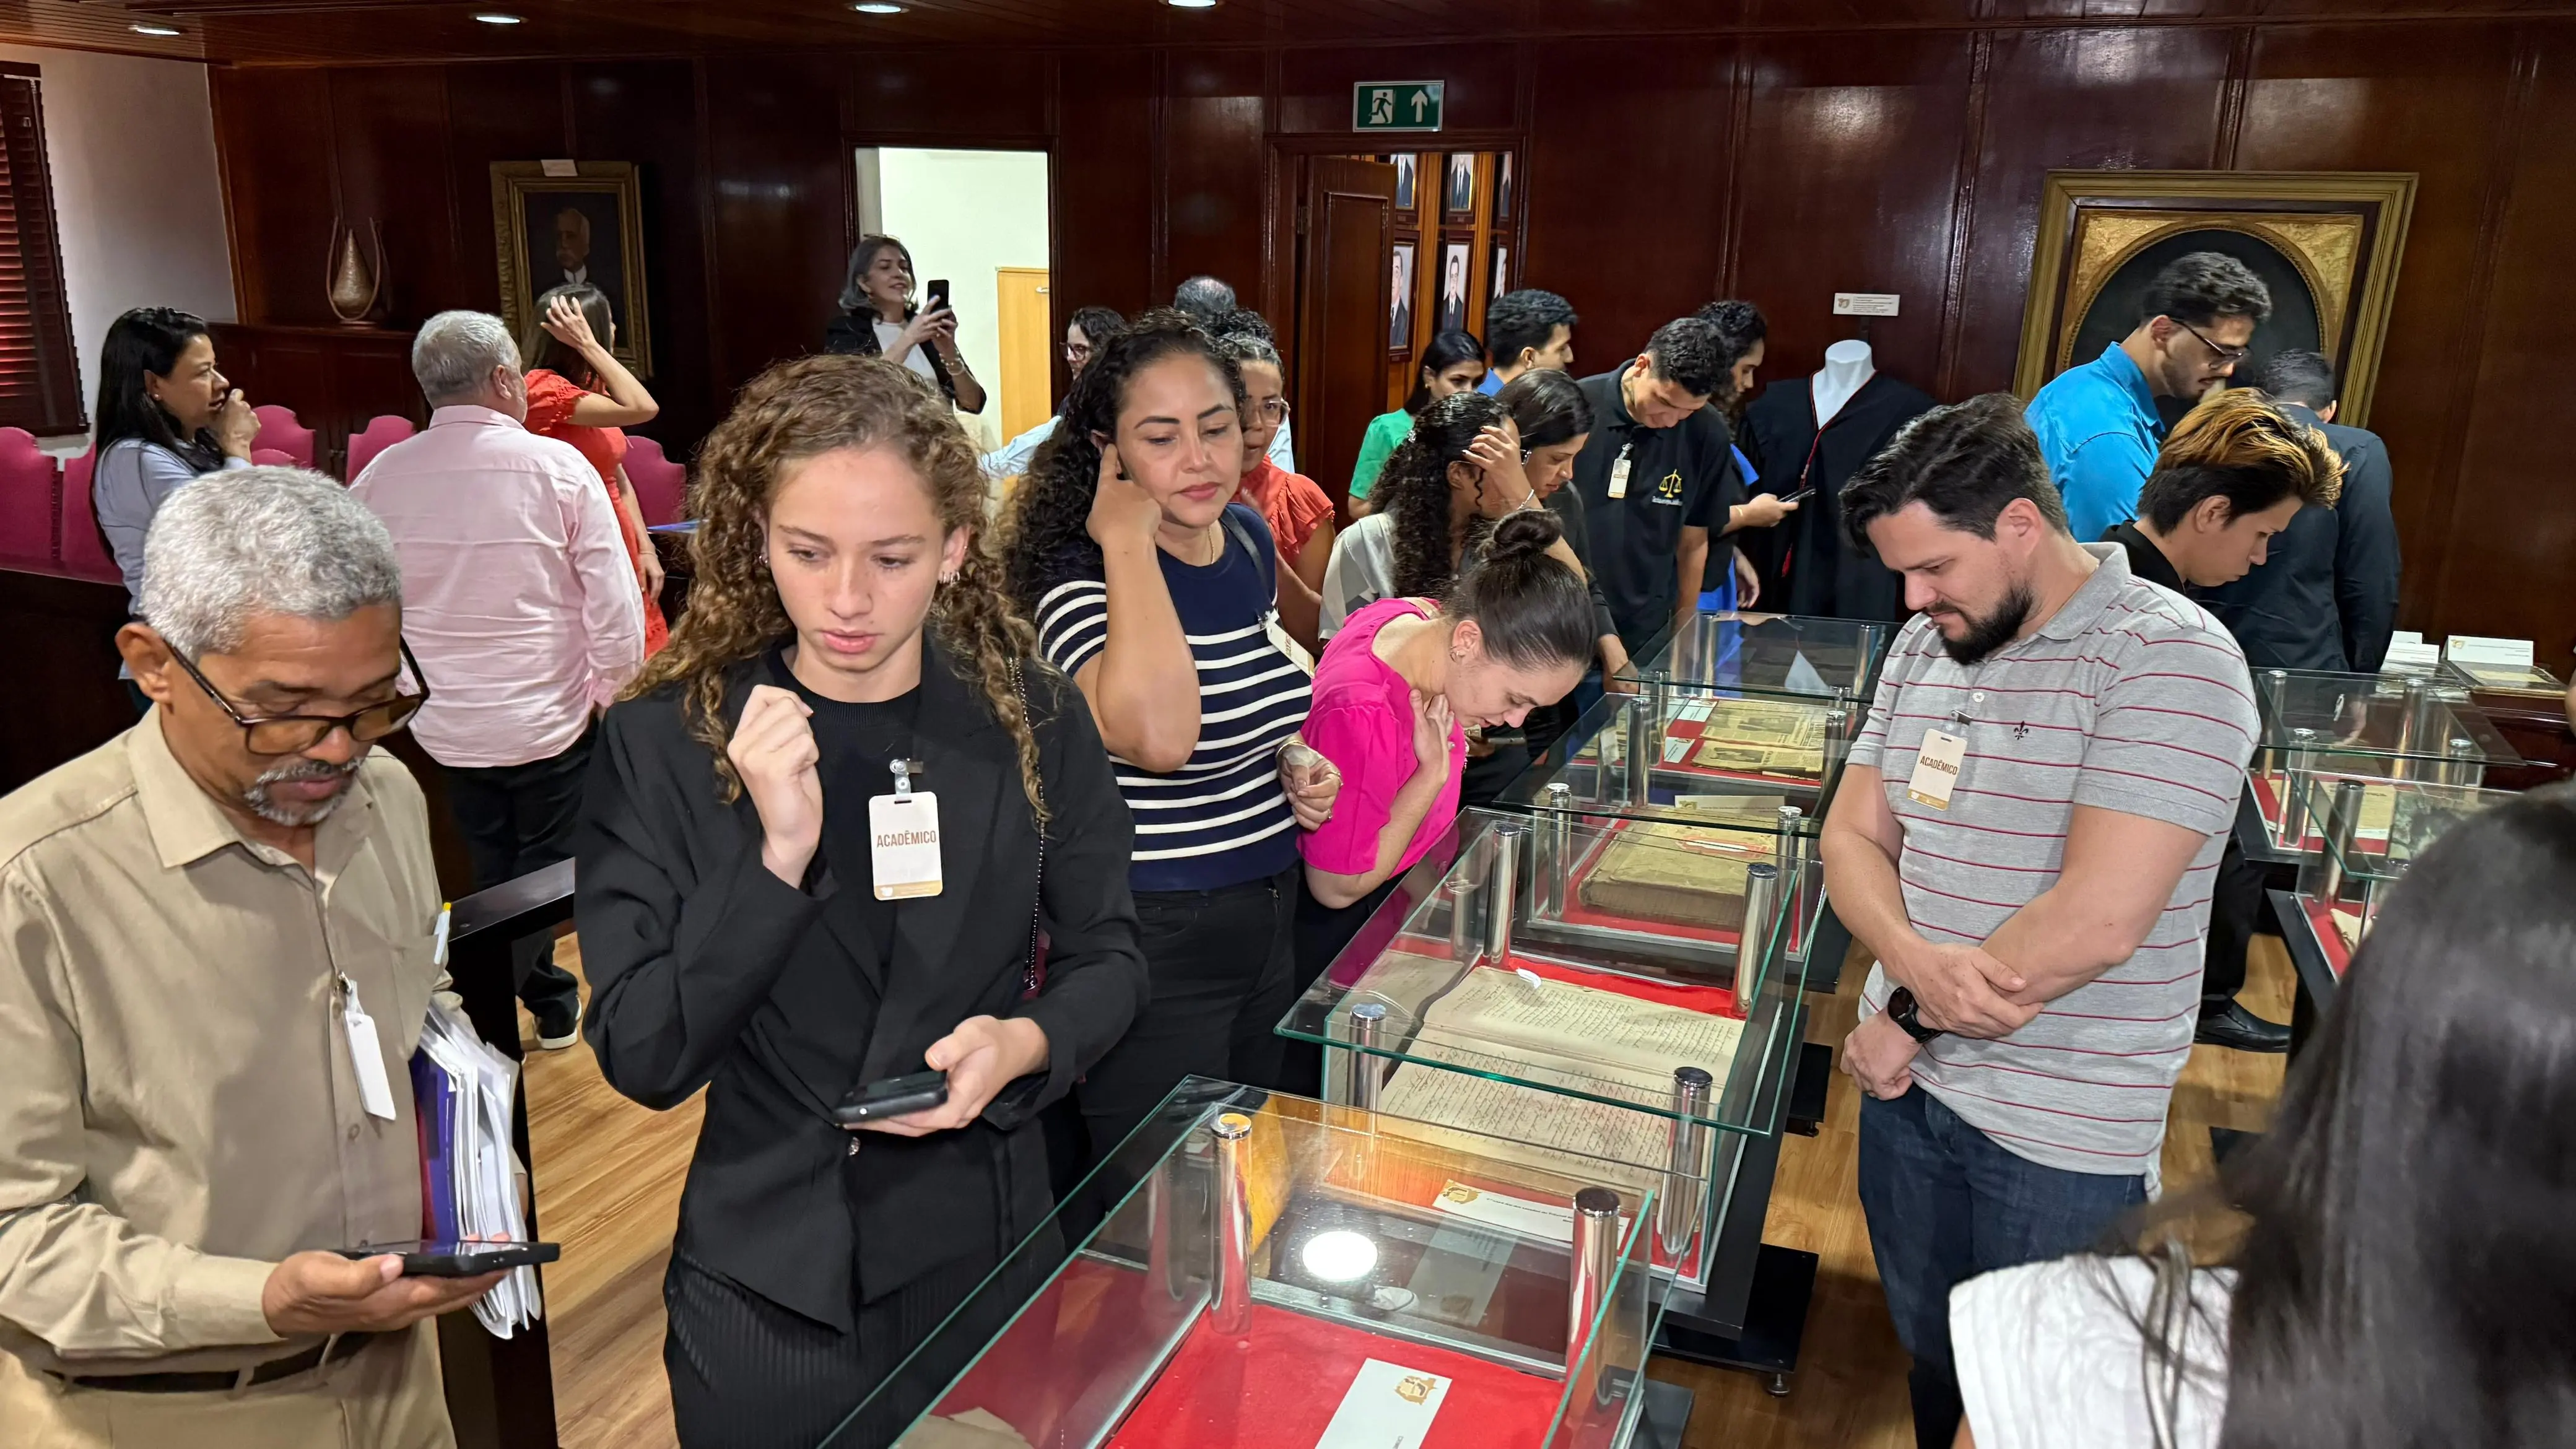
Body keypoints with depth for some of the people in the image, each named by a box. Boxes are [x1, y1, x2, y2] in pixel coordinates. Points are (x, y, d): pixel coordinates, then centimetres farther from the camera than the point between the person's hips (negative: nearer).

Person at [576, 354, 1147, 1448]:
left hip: (984, 1252, 1)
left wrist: (1028, 1042, -19)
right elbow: (641, 1061, -13)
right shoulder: (661, 741, -11)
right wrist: (779, 856, -26)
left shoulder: (1033, 724, -8)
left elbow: (1106, 958, 2)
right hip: (767, 1279, -1)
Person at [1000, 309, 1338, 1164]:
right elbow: (1157, 736, -40)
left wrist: (1295, 766, 2)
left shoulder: (1250, 539, 2)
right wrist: (1127, 540, -31)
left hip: (1267, 916, 7)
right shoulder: (1080, 572, -20)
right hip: (1153, 940, -7)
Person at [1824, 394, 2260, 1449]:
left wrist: (1905, 1023, -14)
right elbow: (1851, 836, 4)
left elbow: (2095, 921, -25)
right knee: (1926, 1355, 22)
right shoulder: (1923, 647, 4)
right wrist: (1912, 958, -17)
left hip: (2063, 1133, -6)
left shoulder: (2168, 659, -18)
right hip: (1908, 1081, 6)